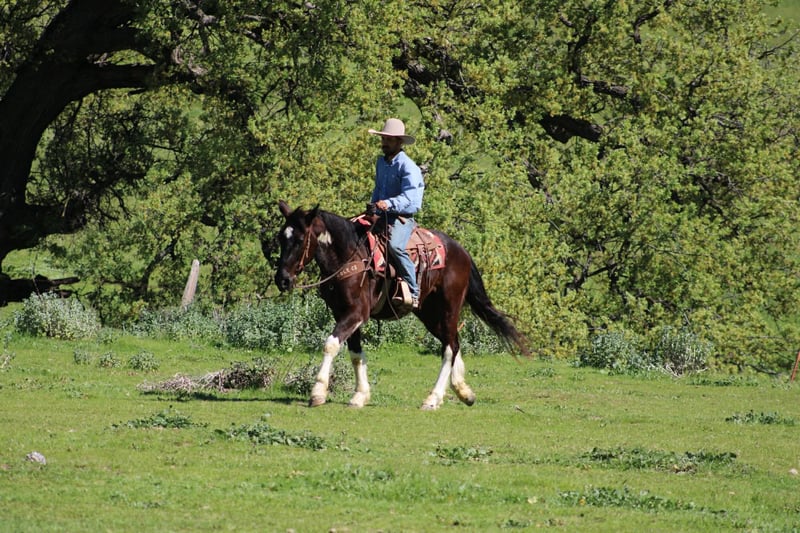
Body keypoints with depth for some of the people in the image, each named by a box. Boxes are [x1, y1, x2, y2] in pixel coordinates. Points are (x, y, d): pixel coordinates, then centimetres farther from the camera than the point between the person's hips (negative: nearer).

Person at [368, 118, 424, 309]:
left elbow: (409, 196, -23)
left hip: (402, 217, -9)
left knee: (395, 245, -35)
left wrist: (389, 203, -39)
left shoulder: (407, 166, -12)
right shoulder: (380, 162, 14)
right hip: (381, 215, 9)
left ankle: (414, 291, -30)